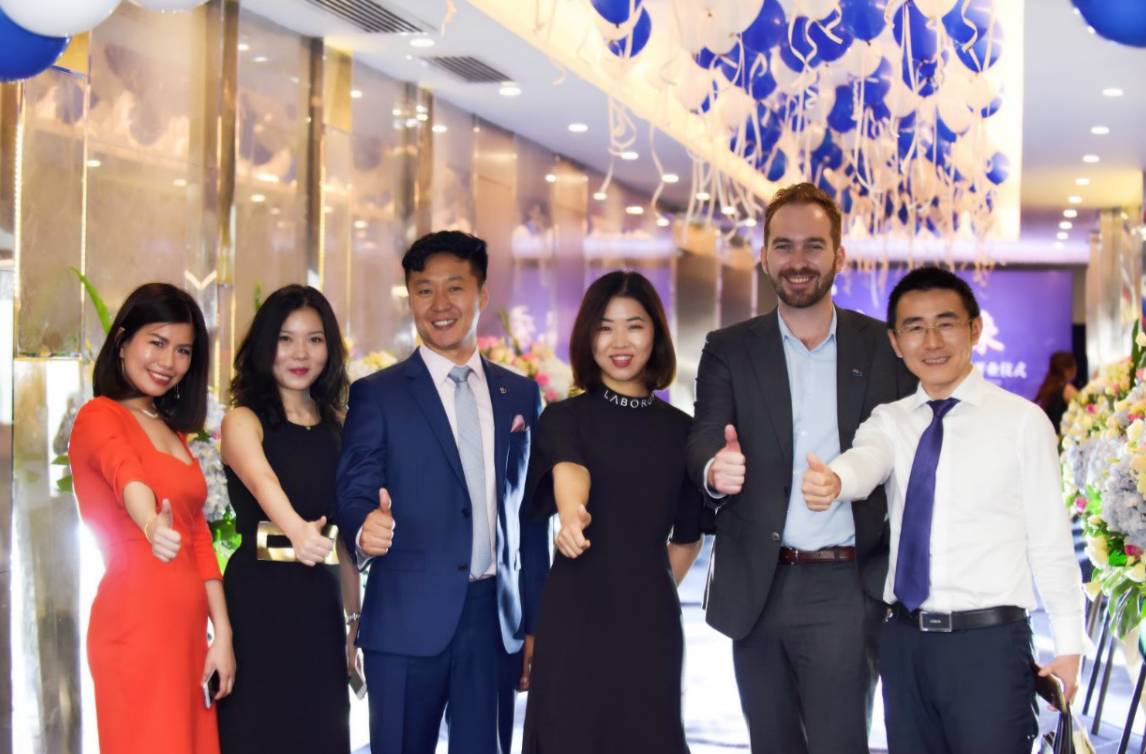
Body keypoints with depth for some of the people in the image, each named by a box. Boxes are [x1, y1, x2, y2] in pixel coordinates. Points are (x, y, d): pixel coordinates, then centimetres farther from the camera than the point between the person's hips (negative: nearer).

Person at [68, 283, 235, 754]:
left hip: (186, 627, 8)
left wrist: (222, 634, 4)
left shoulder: (173, 430, 18)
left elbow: (198, 535, 13)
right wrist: (152, 525, -51)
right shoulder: (99, 416, -7)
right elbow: (123, 472, -30)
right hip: (137, 625, -8)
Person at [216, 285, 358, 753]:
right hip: (259, 599, -5)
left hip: (319, 601, 5)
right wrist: (297, 530, -49)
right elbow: (263, 481, -29)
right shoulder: (244, 421, -6)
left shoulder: (334, 427, 10)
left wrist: (354, 617, 10)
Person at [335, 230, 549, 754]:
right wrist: (365, 527, -28)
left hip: (496, 620, 3)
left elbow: (531, 514, 12)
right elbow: (353, 494, -4)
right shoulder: (376, 395, 2)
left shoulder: (521, 395, 11)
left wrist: (534, 622, 10)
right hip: (407, 621, -3)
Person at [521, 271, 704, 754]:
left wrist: (656, 593, 11)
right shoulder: (563, 417, -1)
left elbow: (687, 536, 14)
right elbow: (568, 469, -24)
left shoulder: (681, 429, 6)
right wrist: (572, 514, -45)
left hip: (651, 620, 2)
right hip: (574, 615, -2)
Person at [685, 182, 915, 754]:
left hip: (845, 589, -2)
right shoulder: (729, 350, 5)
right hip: (757, 589, 2)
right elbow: (703, 441, -7)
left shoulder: (884, 347, 3)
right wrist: (715, 469, -31)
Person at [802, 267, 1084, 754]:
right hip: (904, 639, 4)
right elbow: (866, 460, -17)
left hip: (988, 640, -4)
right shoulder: (888, 421, 5)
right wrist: (832, 481, -41)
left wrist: (1068, 644, 0)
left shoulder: (1022, 421, -4)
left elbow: (1050, 537, -2)